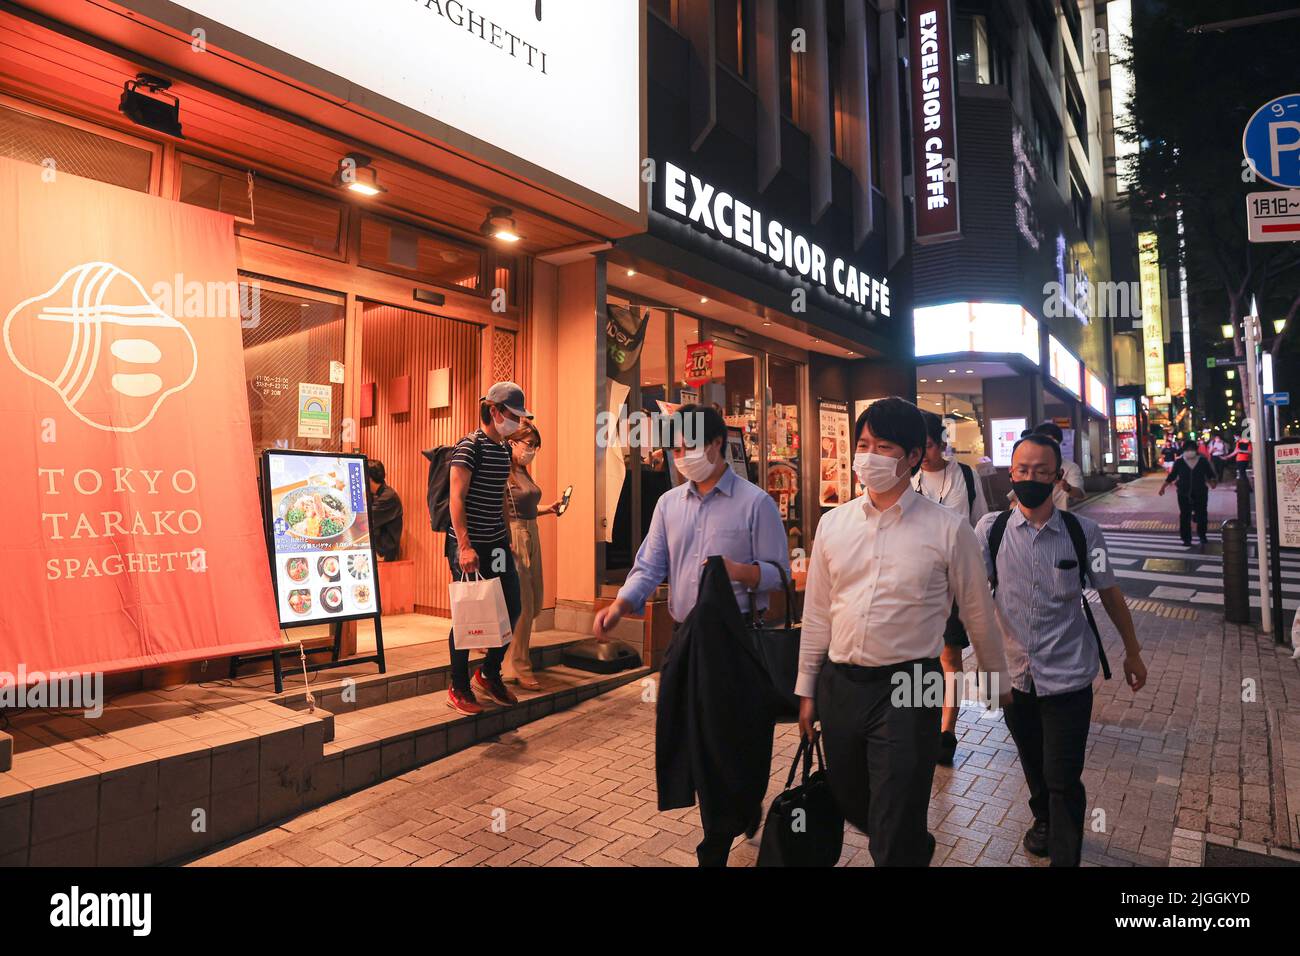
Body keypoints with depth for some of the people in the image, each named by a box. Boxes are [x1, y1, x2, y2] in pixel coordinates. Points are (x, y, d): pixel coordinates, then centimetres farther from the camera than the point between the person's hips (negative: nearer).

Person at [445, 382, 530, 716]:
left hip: (496, 544, 8)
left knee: (512, 610, 8)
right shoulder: (470, 446, -11)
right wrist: (465, 546, -24)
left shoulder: (504, 450, 13)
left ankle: (489, 675, 27)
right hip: (469, 545, -8)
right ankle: (458, 689, 17)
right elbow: (456, 497, -17)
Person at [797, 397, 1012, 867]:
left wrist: (997, 678, 15)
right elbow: (817, 614, 8)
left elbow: (977, 613, 4)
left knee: (895, 837, 1)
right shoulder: (833, 523, 2)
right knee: (850, 804, 22)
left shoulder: (948, 528, -8)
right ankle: (916, 847, 51)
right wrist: (806, 689, 11)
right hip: (839, 684, 4)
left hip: (908, 686, -4)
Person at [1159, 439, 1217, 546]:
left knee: (1202, 515, 4)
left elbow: (1210, 474, 6)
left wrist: (1213, 481, -14)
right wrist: (1163, 487, 2)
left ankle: (1202, 535, 25)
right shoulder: (1179, 462, -1)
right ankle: (1186, 538, 8)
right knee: (1185, 516, 1)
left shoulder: (1203, 461, 0)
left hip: (1200, 494, 1)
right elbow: (1172, 476, 6)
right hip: (1184, 494, 0)